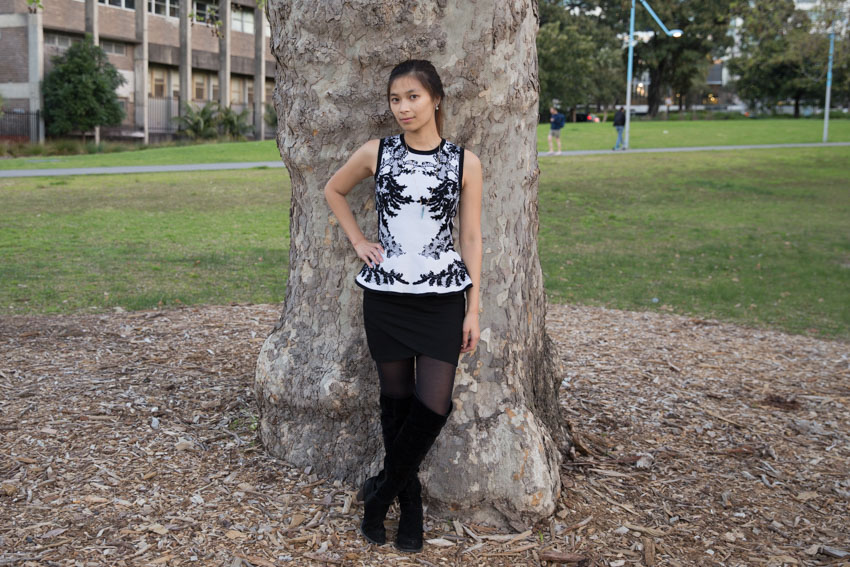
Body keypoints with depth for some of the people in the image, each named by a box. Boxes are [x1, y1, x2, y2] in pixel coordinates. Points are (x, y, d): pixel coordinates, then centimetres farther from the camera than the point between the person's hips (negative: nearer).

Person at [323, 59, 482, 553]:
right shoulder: (376, 154, 1)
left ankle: (383, 490, 17)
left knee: (434, 405, -7)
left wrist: (474, 309, 0)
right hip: (385, 294, 1)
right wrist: (358, 241, 7)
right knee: (396, 399, 9)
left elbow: (471, 237, 2)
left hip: (443, 298, -1)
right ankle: (409, 503, 25)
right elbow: (334, 190, 19)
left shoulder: (465, 162, -1)